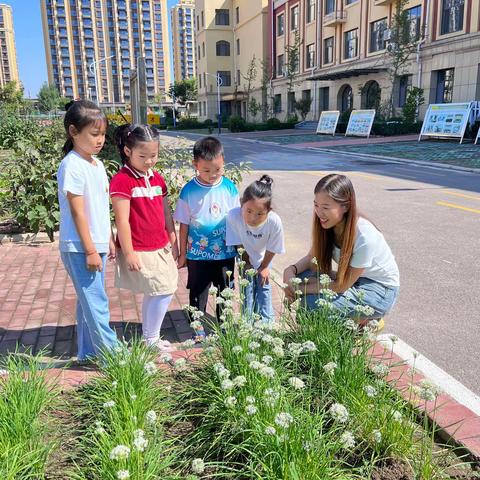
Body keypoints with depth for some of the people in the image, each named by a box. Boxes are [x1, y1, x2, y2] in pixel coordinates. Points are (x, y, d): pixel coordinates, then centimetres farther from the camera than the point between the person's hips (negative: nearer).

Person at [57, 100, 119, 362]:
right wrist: (90, 250, -17)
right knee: (96, 303, -4)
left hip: (96, 244, 9)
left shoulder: (97, 164, 11)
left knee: (90, 301, 17)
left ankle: (88, 353, 29)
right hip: (80, 248, -9)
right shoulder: (72, 166, -16)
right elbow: (78, 212, -17)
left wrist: (108, 240, 17)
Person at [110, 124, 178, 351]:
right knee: (164, 291, -7)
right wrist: (128, 253, -16)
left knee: (155, 294, 15)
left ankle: (148, 337, 30)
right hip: (139, 251, -7)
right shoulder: (122, 181, -13)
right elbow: (122, 220, -15)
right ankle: (151, 340, 10)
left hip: (161, 248, 7)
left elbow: (166, 213, 14)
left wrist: (173, 242, 14)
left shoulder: (157, 178, 10)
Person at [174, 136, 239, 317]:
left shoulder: (229, 188, -5)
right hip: (197, 255, -1)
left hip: (226, 253, 2)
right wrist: (182, 254, 1)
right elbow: (184, 224, -4)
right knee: (197, 296, 12)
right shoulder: (188, 191, -10)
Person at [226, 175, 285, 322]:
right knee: (247, 292, 7)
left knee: (264, 289, 8)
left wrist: (264, 267, -4)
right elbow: (239, 244, -21)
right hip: (245, 258, 0)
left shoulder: (274, 222, -39)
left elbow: (272, 249, -18)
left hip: (263, 259, 0)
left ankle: (265, 324, 26)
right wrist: (246, 263, -7)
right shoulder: (233, 216, -40)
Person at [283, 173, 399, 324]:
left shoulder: (364, 237, -31)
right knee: (298, 278, -16)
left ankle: (363, 320, -1)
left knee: (312, 302, -26)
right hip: (350, 280, 7)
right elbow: (312, 258, -1)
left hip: (380, 289, -6)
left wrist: (301, 289, -18)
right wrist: (291, 270, -22)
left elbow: (341, 286, -23)